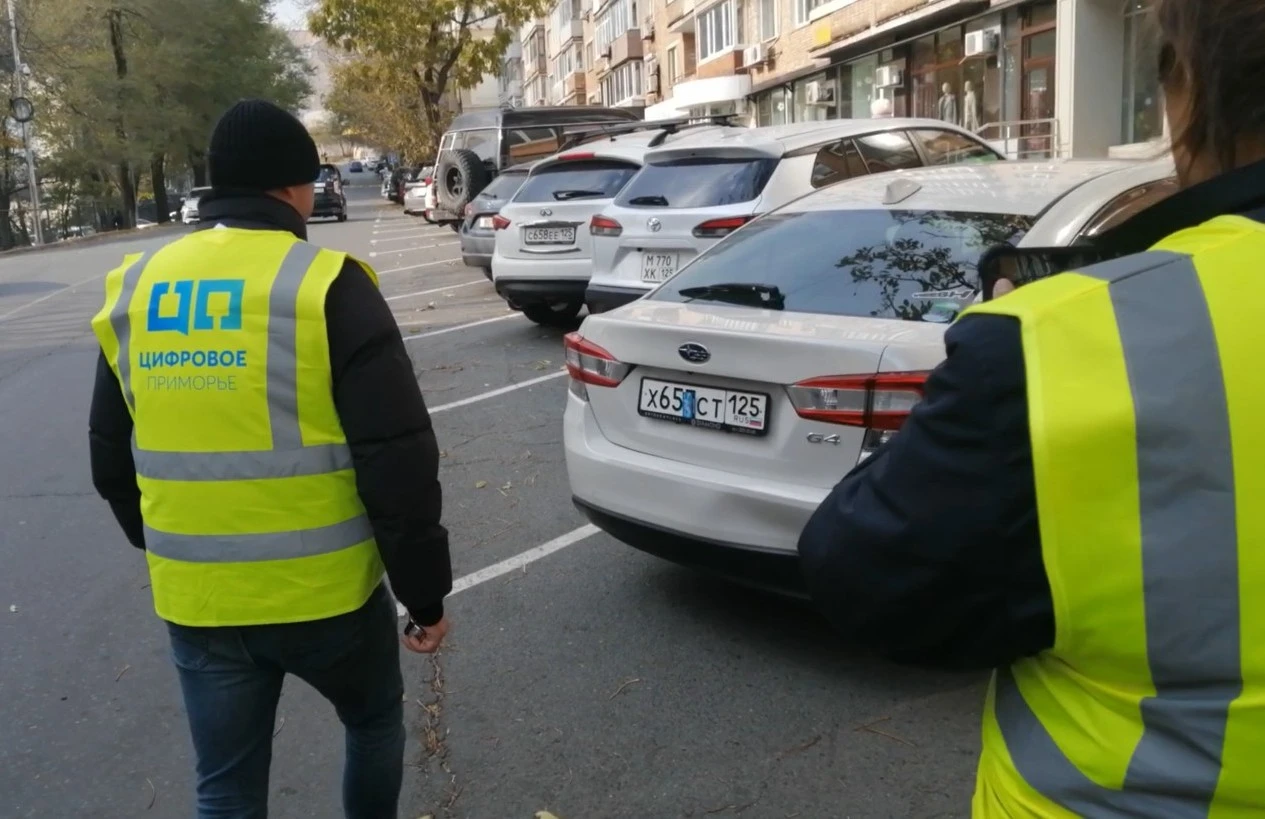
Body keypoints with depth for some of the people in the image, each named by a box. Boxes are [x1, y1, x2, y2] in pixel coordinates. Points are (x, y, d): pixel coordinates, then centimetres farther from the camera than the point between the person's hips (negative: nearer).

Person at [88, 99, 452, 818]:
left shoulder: (134, 290, 4)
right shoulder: (329, 286, -14)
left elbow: (112, 461, 14)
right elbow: (399, 463, -15)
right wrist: (426, 594, -5)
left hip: (195, 598, 4)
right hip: (324, 590, -4)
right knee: (376, 720, 25)